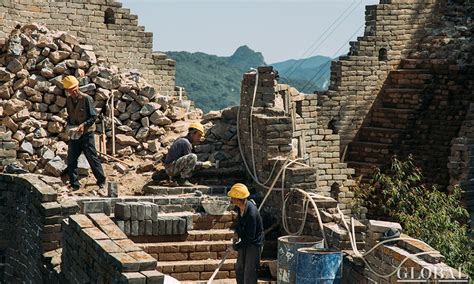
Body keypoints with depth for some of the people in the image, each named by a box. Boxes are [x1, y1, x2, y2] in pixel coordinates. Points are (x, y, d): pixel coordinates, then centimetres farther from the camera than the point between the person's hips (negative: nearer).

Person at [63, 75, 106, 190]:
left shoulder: (86, 99, -13)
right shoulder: (68, 100, 5)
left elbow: (94, 116, -12)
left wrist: (84, 125, -23)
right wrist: (69, 125, 0)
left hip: (87, 134, -5)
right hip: (74, 134, 5)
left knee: (92, 158, 1)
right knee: (71, 160, 3)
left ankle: (101, 181, 15)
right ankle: (74, 184, 12)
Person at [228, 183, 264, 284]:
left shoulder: (251, 213, -33)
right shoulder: (240, 207, -7)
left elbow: (250, 237, -27)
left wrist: (237, 246, -15)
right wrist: (237, 234, -1)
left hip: (254, 243, -9)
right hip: (245, 242, 9)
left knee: (249, 272, -4)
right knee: (239, 268, 18)